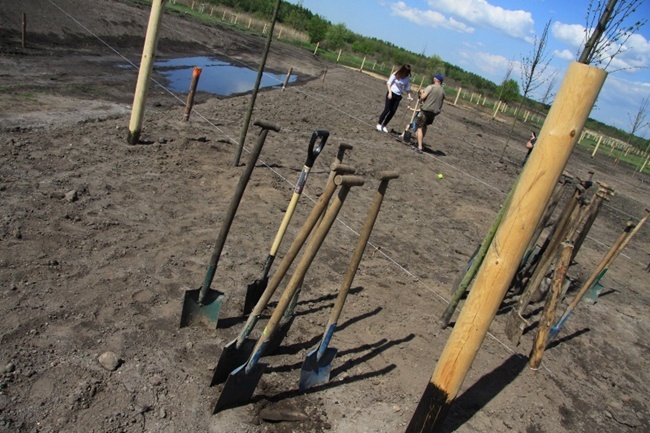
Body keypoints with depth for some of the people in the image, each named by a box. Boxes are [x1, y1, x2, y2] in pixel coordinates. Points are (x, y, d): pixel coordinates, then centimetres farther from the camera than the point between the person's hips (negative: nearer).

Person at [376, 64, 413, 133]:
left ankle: (384, 125, 13)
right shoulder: (395, 75, -9)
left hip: (398, 96, 4)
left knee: (392, 112, 1)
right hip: (391, 93, -4)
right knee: (387, 110, -6)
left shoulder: (407, 78, 1)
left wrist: (409, 95, -9)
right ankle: (379, 124, 8)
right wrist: (390, 92, -19)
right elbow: (388, 83, -8)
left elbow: (407, 88, 7)